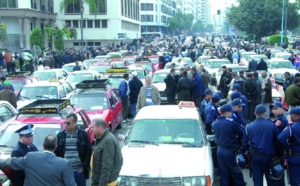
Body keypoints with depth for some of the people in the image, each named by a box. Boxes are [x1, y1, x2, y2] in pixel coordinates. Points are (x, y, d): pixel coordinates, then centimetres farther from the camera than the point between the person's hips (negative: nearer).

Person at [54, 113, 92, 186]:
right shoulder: (60, 135, 5)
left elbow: (89, 152, 0)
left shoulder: (83, 134, -1)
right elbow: (56, 153, 8)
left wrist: (84, 167, -6)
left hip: (79, 171, -1)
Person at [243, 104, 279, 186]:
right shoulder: (272, 125, -10)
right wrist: (274, 152, 13)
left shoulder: (249, 127, -4)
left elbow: (245, 144, -1)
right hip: (269, 156, -1)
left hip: (255, 157, 1)